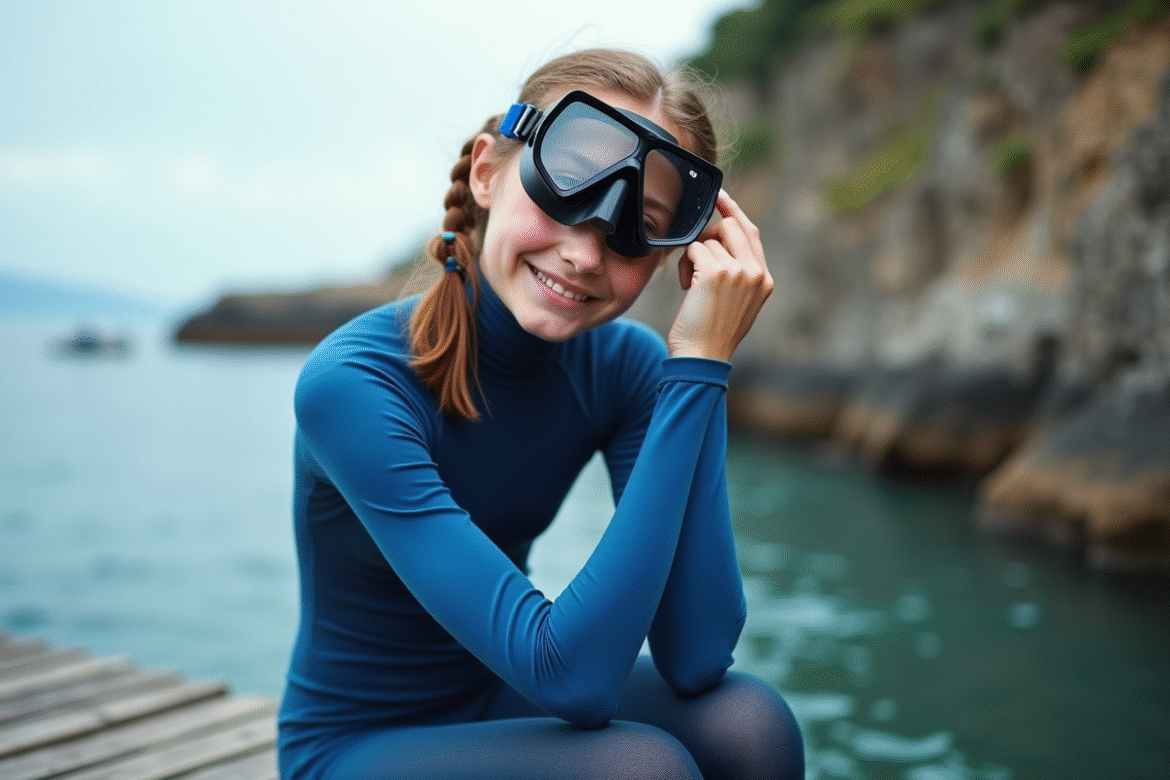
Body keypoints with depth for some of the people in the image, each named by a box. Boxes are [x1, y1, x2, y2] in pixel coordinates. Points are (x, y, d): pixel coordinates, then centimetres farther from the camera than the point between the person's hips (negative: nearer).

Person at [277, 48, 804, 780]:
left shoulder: (627, 363, -12)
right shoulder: (352, 384, -27)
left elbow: (695, 658, -22)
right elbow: (574, 677, -32)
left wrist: (699, 363, -27)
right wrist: (694, 371, -35)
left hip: (499, 703, 5)